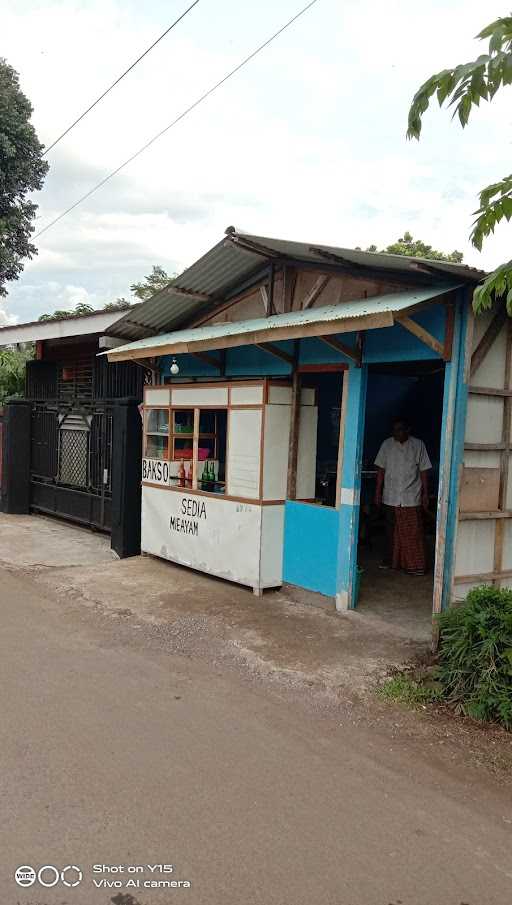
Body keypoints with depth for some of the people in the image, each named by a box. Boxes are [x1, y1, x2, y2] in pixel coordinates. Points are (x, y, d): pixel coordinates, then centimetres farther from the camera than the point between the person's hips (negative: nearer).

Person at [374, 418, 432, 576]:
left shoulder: (418, 445, -1)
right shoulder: (387, 445, 4)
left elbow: (424, 471, 1)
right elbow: (381, 469, 7)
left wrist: (425, 493, -2)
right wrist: (378, 491, 3)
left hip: (412, 497, -2)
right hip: (391, 496, 2)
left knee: (413, 532, -3)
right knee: (392, 531, 11)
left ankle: (415, 565, 3)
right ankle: (391, 560, 23)